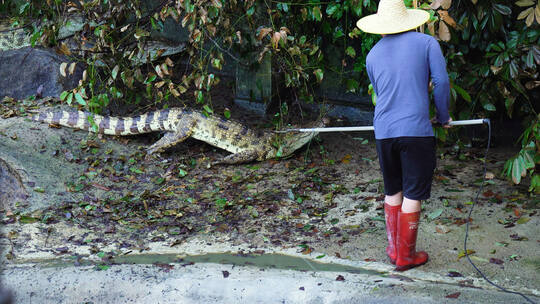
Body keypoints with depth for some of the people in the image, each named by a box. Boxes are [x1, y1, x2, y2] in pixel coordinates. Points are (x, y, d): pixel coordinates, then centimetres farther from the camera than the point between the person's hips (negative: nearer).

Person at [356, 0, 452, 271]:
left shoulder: (373, 55, 13)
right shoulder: (426, 43, 1)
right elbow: (441, 82, -5)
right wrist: (443, 117, 10)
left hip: (383, 132, 4)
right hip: (416, 131, -4)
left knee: (392, 192, 18)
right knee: (413, 195, 5)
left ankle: (393, 250, 26)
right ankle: (406, 256, 13)